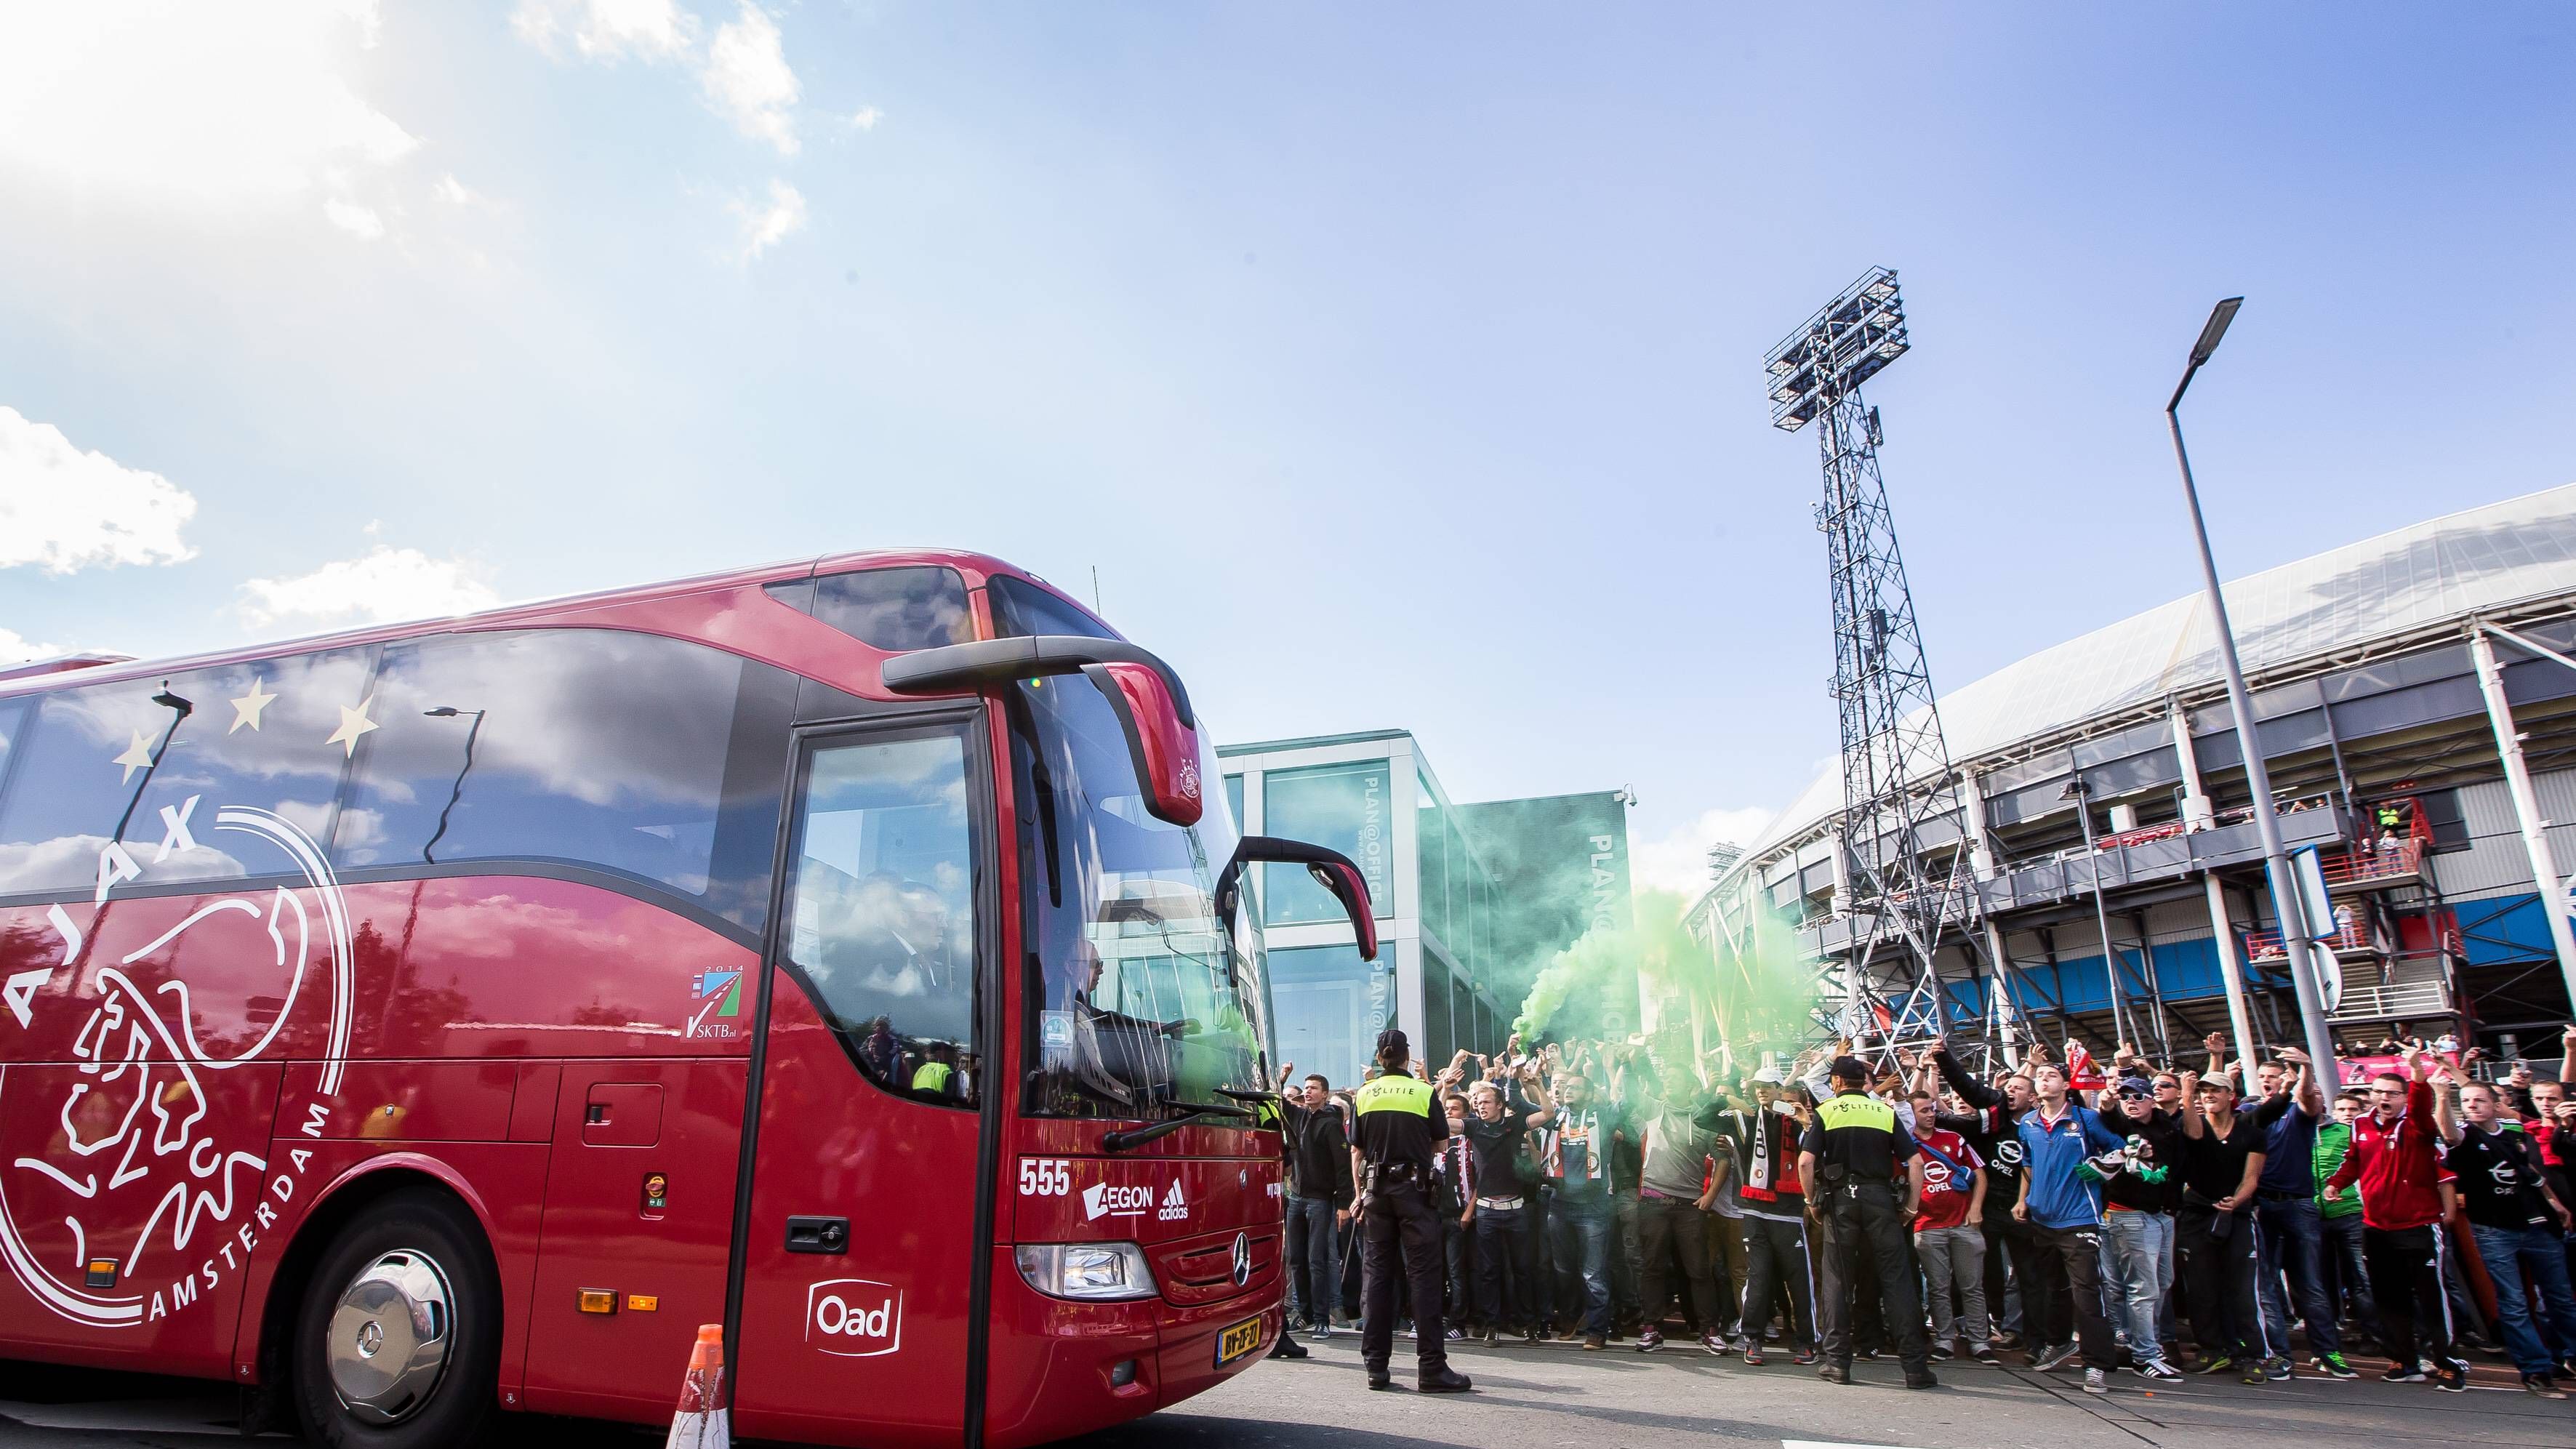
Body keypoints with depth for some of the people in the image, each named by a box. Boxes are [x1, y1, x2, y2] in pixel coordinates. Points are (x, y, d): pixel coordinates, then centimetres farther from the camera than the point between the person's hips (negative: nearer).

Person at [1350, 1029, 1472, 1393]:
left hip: (1376, 1188, 3)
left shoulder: (1364, 1095, 3)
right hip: (1414, 1187, -3)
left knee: (1376, 1273, 7)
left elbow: (1356, 1152, 5)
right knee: (1423, 1274, -1)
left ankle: (1376, 1366, 10)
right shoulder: (1424, 1092, -4)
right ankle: (1432, 1368, -1)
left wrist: (1361, 1193, 12)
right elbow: (1437, 1145, 6)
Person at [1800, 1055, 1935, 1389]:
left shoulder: (1826, 1112, 4)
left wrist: (1813, 1202, 4)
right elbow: (1916, 1162, 1)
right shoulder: (1885, 1112, 9)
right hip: (1881, 1199, 1)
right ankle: (1916, 1366, 3)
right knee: (1897, 1280, 4)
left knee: (1837, 1281, 5)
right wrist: (1910, 1207, 7)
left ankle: (1837, 1362, 6)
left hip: (1840, 1199, -1)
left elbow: (1806, 1162, -7)